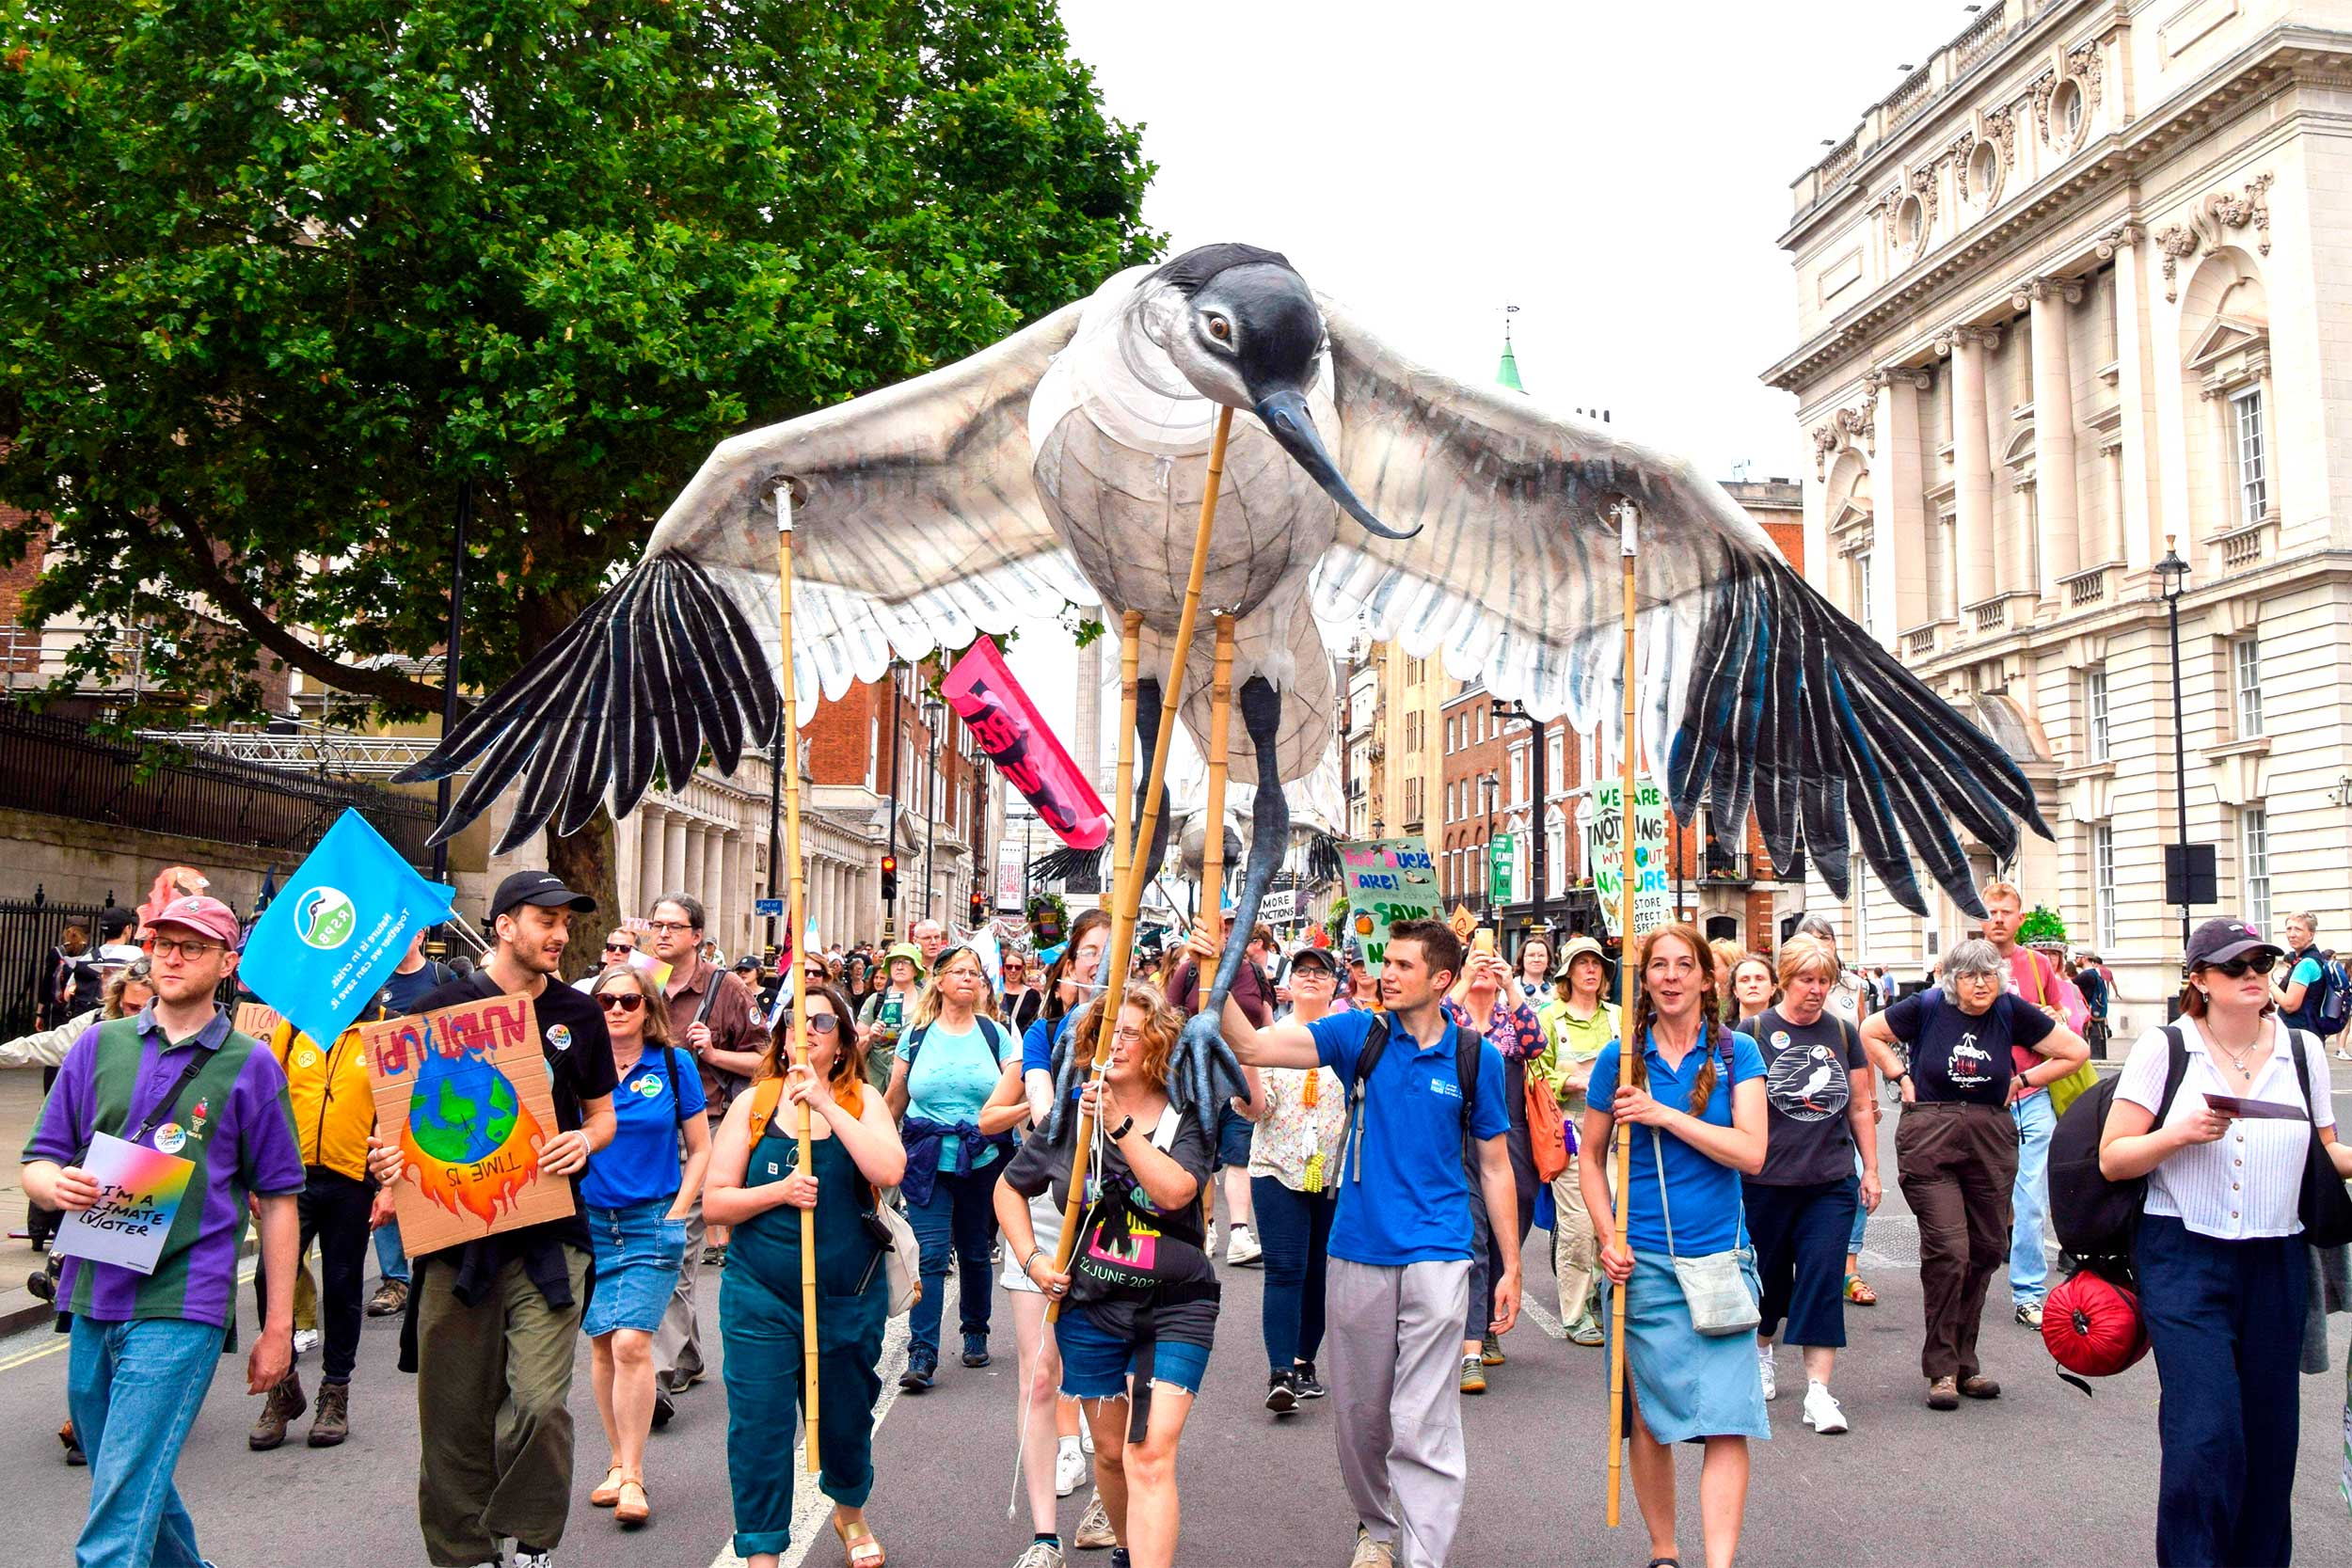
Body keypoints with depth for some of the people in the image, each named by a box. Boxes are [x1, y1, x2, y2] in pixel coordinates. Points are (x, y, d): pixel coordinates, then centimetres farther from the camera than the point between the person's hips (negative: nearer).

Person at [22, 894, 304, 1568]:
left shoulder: (252, 1067, 0)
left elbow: (277, 1201, 2)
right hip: (91, 1298, 4)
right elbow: (37, 1162, 11)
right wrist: (58, 1186, -14)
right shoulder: (98, 1045, 9)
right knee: (135, 1485, 18)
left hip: (180, 1308, -4)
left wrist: (277, 1328, 0)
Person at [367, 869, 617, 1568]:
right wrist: (388, 1156, -12)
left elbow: (603, 1113, 17)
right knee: (457, 1409, 6)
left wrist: (584, 1141, -5)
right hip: (456, 1232, 0)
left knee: (539, 1401, -10)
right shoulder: (442, 1006, 3)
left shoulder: (578, 1015, 10)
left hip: (548, 1234, 1)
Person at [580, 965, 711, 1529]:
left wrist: (677, 1214, -4)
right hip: (589, 1221, 2)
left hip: (652, 1223, -2)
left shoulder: (673, 1065, -1)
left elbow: (700, 1149, 4)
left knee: (632, 1342, -12)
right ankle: (619, 1463, 20)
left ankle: (632, 1478, -5)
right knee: (601, 1344, 7)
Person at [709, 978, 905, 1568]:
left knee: (845, 1420, 16)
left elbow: (889, 1170, -19)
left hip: (849, 1298, 1)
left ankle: (850, 1513, 45)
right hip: (761, 1298, 0)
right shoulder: (753, 1104, 0)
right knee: (758, 1428, -3)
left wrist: (827, 1105, -20)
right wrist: (779, 1191, -18)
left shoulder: (861, 1100, -1)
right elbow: (715, 1202, -1)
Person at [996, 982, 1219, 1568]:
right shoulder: (1070, 1116, 2)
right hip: (1090, 1305, 3)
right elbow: (1009, 1189, 15)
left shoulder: (1185, 1118, -5)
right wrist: (1032, 1260, 3)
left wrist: (1120, 1125, -27)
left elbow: (1175, 1191, -24)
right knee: (1110, 1451, 15)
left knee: (1151, 1454, -14)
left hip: (1175, 1305, -3)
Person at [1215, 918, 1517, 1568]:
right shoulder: (1358, 1034, 1)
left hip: (1435, 1258, -2)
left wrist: (1511, 1268, 7)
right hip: (1357, 1255, 2)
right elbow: (1253, 1046, -8)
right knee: (1359, 1416, 14)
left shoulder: (1475, 1058, 1)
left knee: (1423, 1425, -7)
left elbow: (1494, 1167, 7)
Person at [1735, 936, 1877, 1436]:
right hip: (1767, 1182, -2)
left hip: (1832, 1183, 2)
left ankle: (1818, 1389, -5)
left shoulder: (1843, 1034, 8)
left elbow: (1860, 1107, 14)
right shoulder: (1753, 1032, -3)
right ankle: (1761, 1353, 39)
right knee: (1768, 1272, 12)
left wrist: (1871, 1169, 12)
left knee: (1823, 1276, -7)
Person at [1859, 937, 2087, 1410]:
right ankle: (1942, 1368, 0)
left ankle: (1965, 1363, 20)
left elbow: (2076, 1051, 11)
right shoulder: (1928, 1007, -2)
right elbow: (1870, 1032, 13)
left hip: (1992, 1143, 3)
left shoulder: (2011, 1011, 2)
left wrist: (2021, 1081, 7)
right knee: (1947, 1250, -10)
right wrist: (1902, 1076, 5)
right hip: (1929, 1140, -3)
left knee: (1986, 1250, 6)